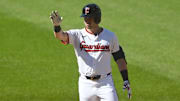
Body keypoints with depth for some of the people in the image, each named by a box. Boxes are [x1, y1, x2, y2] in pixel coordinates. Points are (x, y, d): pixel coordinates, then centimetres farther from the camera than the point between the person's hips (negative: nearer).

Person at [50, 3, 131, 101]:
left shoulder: (110, 36, 4)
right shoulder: (77, 35, -1)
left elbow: (119, 58, 10)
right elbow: (61, 35, -20)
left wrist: (126, 80, 5)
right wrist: (56, 25, -42)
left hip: (105, 83, 0)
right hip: (86, 84, 0)